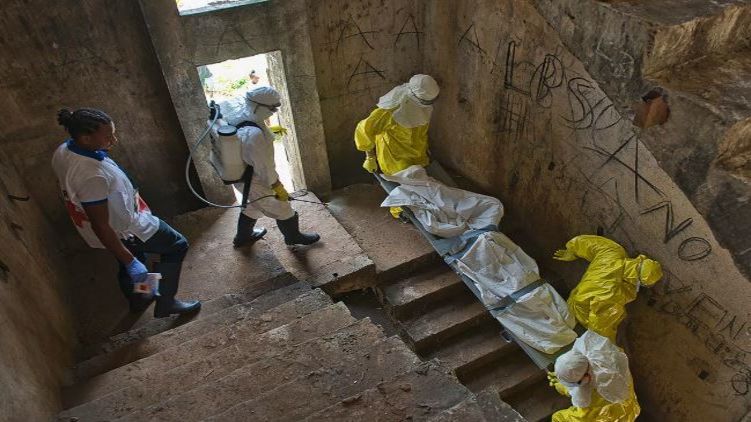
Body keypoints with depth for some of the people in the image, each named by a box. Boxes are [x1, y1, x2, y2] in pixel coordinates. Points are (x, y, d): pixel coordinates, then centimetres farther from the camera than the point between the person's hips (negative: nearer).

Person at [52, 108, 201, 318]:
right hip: (123, 231, -9)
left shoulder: (63, 151, -11)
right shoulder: (92, 176, -39)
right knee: (177, 246, 12)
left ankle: (137, 300, 58)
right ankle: (165, 303, 22)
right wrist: (131, 261, -24)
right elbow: (100, 226, -31)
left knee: (131, 257, 33)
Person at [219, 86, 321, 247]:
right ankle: (293, 237, 43)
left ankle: (243, 236, 54)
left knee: (255, 204, 34)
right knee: (283, 210, 16)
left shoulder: (238, 112, -13)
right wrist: (278, 188, -12)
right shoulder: (254, 136, -39)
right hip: (254, 182, -8)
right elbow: (264, 167, -28)